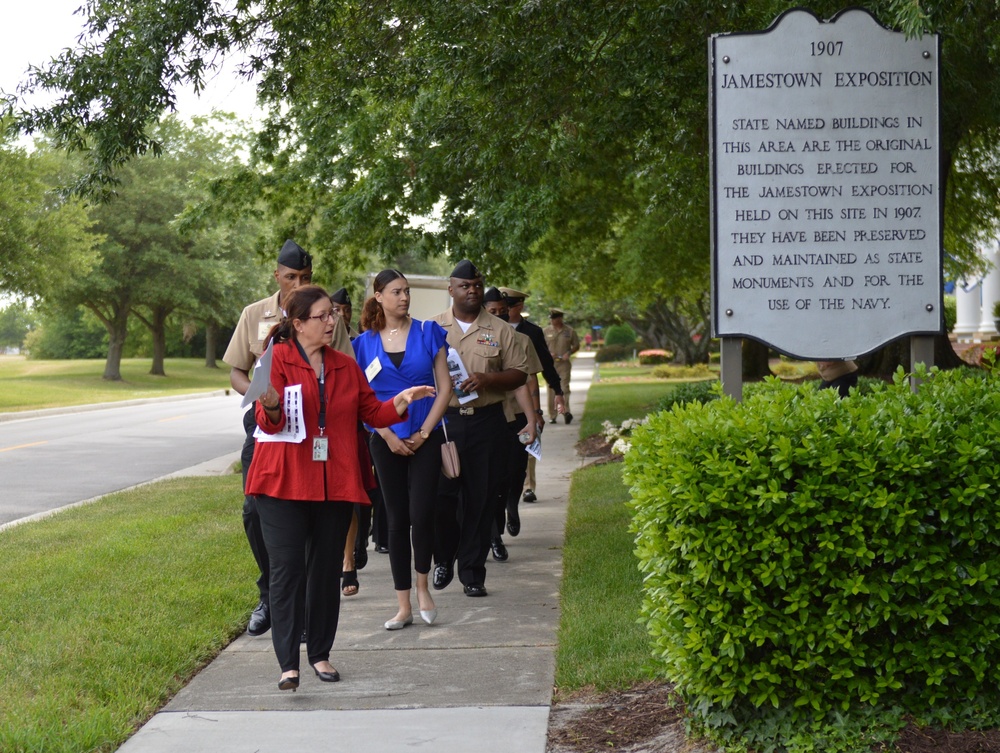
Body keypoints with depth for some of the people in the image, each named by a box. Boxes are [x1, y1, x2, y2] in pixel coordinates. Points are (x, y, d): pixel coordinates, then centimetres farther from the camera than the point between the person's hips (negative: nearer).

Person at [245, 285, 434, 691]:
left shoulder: (345, 367, 14)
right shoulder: (277, 359, -2)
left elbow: (372, 413, 16)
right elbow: (268, 422, -8)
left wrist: (400, 402, -2)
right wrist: (271, 407, -30)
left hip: (335, 484, 5)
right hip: (284, 482, -4)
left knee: (327, 569, 7)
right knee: (287, 567, -9)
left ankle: (320, 653, 19)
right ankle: (288, 664, -10)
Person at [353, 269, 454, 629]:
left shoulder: (428, 333, 2)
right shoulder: (366, 343, 5)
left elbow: (445, 387, 1)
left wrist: (424, 432, -6)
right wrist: (388, 436, -5)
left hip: (425, 437, -1)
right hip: (387, 441, 1)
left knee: (421, 515, -12)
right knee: (397, 520, 3)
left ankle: (422, 586, 12)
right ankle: (403, 606, 8)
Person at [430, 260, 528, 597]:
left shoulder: (499, 330, 8)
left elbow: (520, 373, 7)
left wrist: (487, 380, -11)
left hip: (485, 421, 1)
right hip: (442, 420, 0)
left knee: (479, 499, 2)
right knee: (441, 494, -4)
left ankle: (472, 572, 10)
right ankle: (444, 560, 18)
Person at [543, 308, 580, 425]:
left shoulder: (570, 331, 4)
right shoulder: (546, 331, 6)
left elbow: (576, 346, 12)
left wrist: (569, 353, -7)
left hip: (564, 364, -1)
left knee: (564, 388, -12)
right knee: (551, 390, 3)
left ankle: (566, 411, -19)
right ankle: (552, 416, 9)